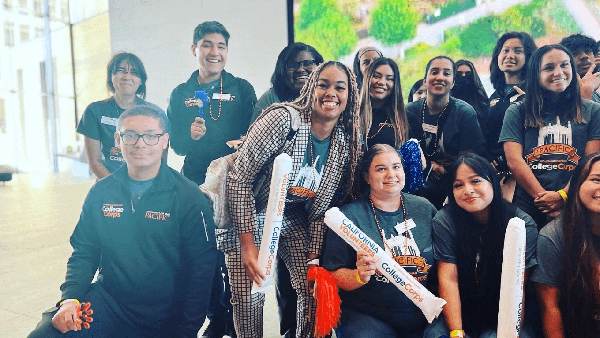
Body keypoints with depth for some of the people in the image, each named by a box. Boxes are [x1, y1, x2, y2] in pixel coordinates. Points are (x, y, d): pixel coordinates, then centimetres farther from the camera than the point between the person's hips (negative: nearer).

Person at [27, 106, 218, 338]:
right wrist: (70, 298, -7)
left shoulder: (189, 198, -9)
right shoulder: (100, 193, 4)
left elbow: (200, 269, -9)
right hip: (107, 301, 3)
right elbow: (84, 252, 10)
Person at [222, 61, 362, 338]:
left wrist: (314, 260, -2)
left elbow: (322, 208, 2)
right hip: (251, 214, -4)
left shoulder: (347, 144, -5)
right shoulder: (283, 118, -22)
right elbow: (239, 180, -20)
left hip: (295, 219, 5)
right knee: (249, 297, -9)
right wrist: (248, 245, -20)